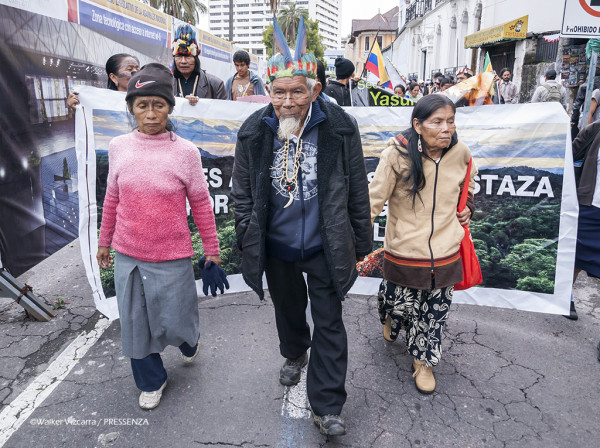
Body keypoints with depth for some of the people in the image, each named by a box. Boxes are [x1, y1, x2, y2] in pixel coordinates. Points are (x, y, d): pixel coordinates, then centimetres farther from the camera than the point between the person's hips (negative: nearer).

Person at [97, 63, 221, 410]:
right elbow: (113, 199, 9)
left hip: (172, 257, -3)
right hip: (127, 255, 3)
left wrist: (212, 248, 2)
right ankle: (151, 381, 39)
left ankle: (189, 341, 48)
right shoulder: (119, 147, -2)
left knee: (174, 322, 10)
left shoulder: (186, 151, -10)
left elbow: (201, 203, -3)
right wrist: (104, 241, 16)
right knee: (135, 324, 14)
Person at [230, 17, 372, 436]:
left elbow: (357, 190, -5)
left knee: (329, 323, 4)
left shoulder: (340, 128, -13)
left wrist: (361, 244, -1)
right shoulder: (254, 131, -8)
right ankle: (295, 354, 55)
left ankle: (327, 407, 20)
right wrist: (247, 243, 1)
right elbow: (242, 192, 2)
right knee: (288, 309, 24)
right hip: (276, 245, 3)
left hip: (325, 245, -2)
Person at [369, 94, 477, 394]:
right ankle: (390, 315, 53)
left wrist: (467, 207, 10)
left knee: (435, 313, 13)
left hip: (444, 254, 3)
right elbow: (373, 200, -14)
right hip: (404, 252, -3)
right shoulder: (397, 156, -18)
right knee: (402, 303, 14)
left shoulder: (460, 153, -4)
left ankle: (422, 360, 38)